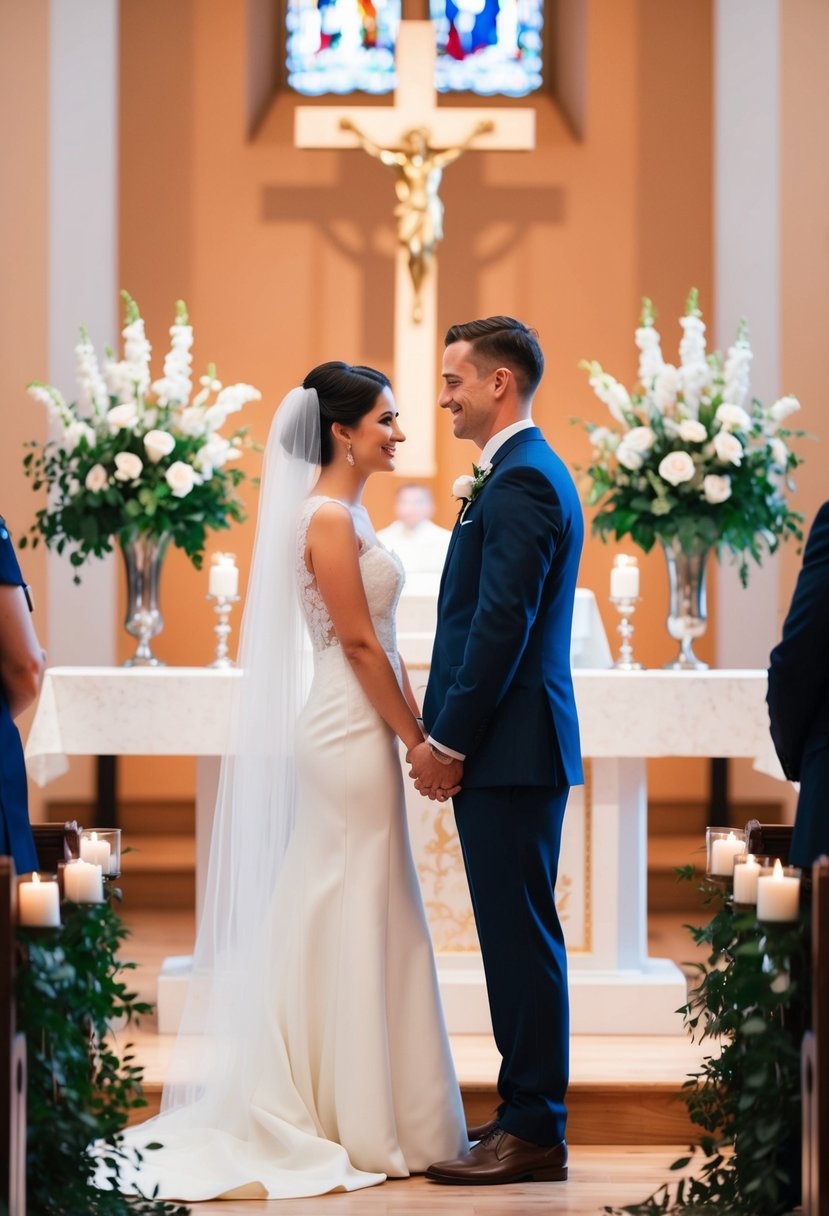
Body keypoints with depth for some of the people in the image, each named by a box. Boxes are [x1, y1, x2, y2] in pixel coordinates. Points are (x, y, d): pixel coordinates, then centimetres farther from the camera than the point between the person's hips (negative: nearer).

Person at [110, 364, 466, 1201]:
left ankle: (314, 1109, 19)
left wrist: (414, 728, 13)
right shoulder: (330, 519, -15)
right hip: (354, 732, -10)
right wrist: (416, 740, -13)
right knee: (356, 920, -4)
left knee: (331, 917, 12)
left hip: (350, 729, 10)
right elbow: (359, 643, -17)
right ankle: (364, 1128, 3)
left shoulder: (343, 512, 14)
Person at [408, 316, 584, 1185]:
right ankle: (526, 1113, 20)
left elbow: (501, 625, -20)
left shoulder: (520, 481, -15)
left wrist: (448, 742, -14)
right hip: (508, 750, 10)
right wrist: (449, 735, 16)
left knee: (521, 938, -6)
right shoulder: (525, 473, 18)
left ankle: (532, 1136, -2)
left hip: (509, 752, -10)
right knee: (517, 937, 13)